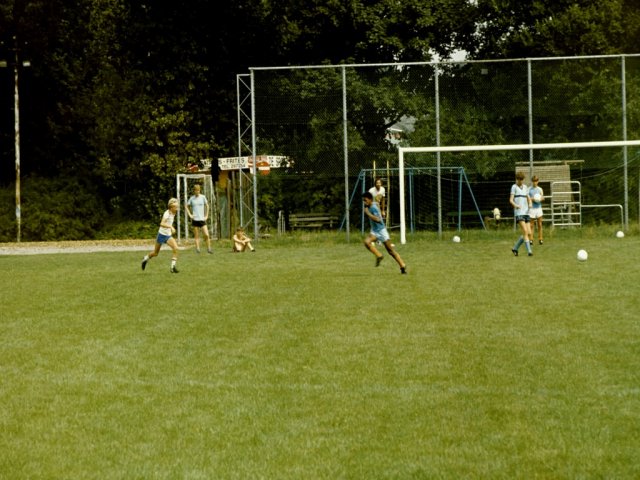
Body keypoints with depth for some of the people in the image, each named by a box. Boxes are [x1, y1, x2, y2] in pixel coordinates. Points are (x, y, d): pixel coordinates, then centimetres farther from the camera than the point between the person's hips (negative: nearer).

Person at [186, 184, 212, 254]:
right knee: (196, 236, 1)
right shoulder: (192, 198, 3)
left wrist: (206, 216, 7)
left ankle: (209, 248, 2)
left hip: (202, 219, 0)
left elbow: (207, 206, 13)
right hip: (195, 219, 0)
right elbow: (186, 206, 14)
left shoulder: (203, 197, 2)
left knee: (206, 235, -9)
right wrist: (189, 214, 3)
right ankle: (197, 248, 4)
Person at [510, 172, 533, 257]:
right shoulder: (514, 187, 0)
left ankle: (515, 248, 16)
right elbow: (511, 200, -8)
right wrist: (515, 205, -29)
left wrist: (530, 204, -6)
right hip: (518, 213, -6)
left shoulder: (525, 187, 18)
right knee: (525, 232, -17)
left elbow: (529, 199, 18)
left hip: (526, 212, 6)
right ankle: (529, 251, -16)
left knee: (529, 233, 1)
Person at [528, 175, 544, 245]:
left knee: (539, 224, 1)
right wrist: (532, 199, -16)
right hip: (532, 208, -2)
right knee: (531, 225, -1)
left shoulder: (540, 189, 9)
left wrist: (541, 198, -11)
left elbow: (543, 198, 12)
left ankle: (540, 239, 5)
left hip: (539, 208, 2)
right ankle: (531, 239, 2)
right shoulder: (529, 189, 1)